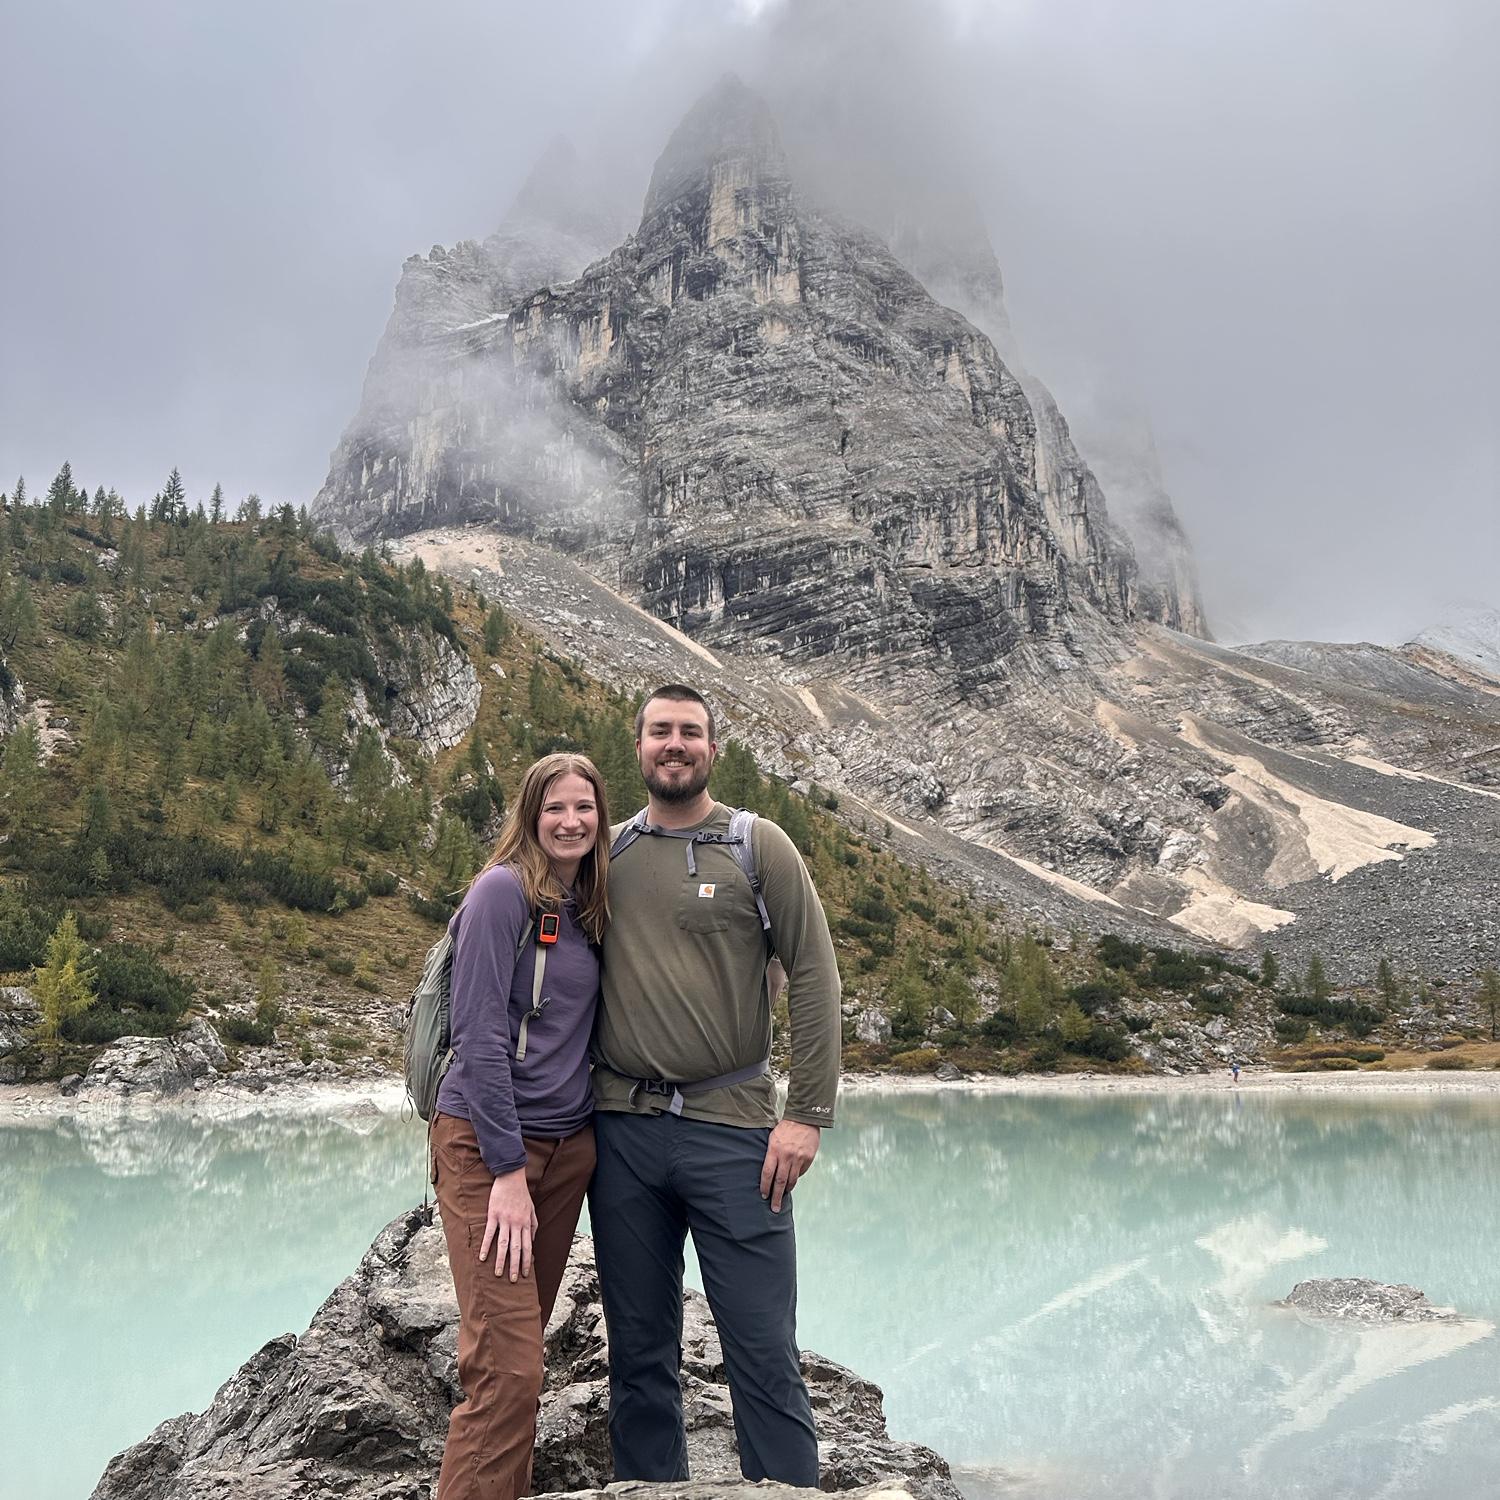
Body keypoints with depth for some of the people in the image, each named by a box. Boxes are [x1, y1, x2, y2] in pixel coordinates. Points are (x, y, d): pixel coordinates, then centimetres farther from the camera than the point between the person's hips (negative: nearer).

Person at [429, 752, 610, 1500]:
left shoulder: (588, 907, 11)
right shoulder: (504, 891, -11)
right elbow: (480, 1036, -15)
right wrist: (508, 1171, -18)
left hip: (569, 1148, 7)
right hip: (488, 1144, -7)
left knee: (523, 1349, 11)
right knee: (507, 1368, -9)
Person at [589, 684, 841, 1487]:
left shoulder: (758, 846, 0)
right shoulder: (607, 854, 9)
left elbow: (813, 976, -4)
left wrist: (806, 1115, -10)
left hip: (730, 1124, -3)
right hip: (622, 1127, 3)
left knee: (763, 1353, 1)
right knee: (640, 1352, 13)